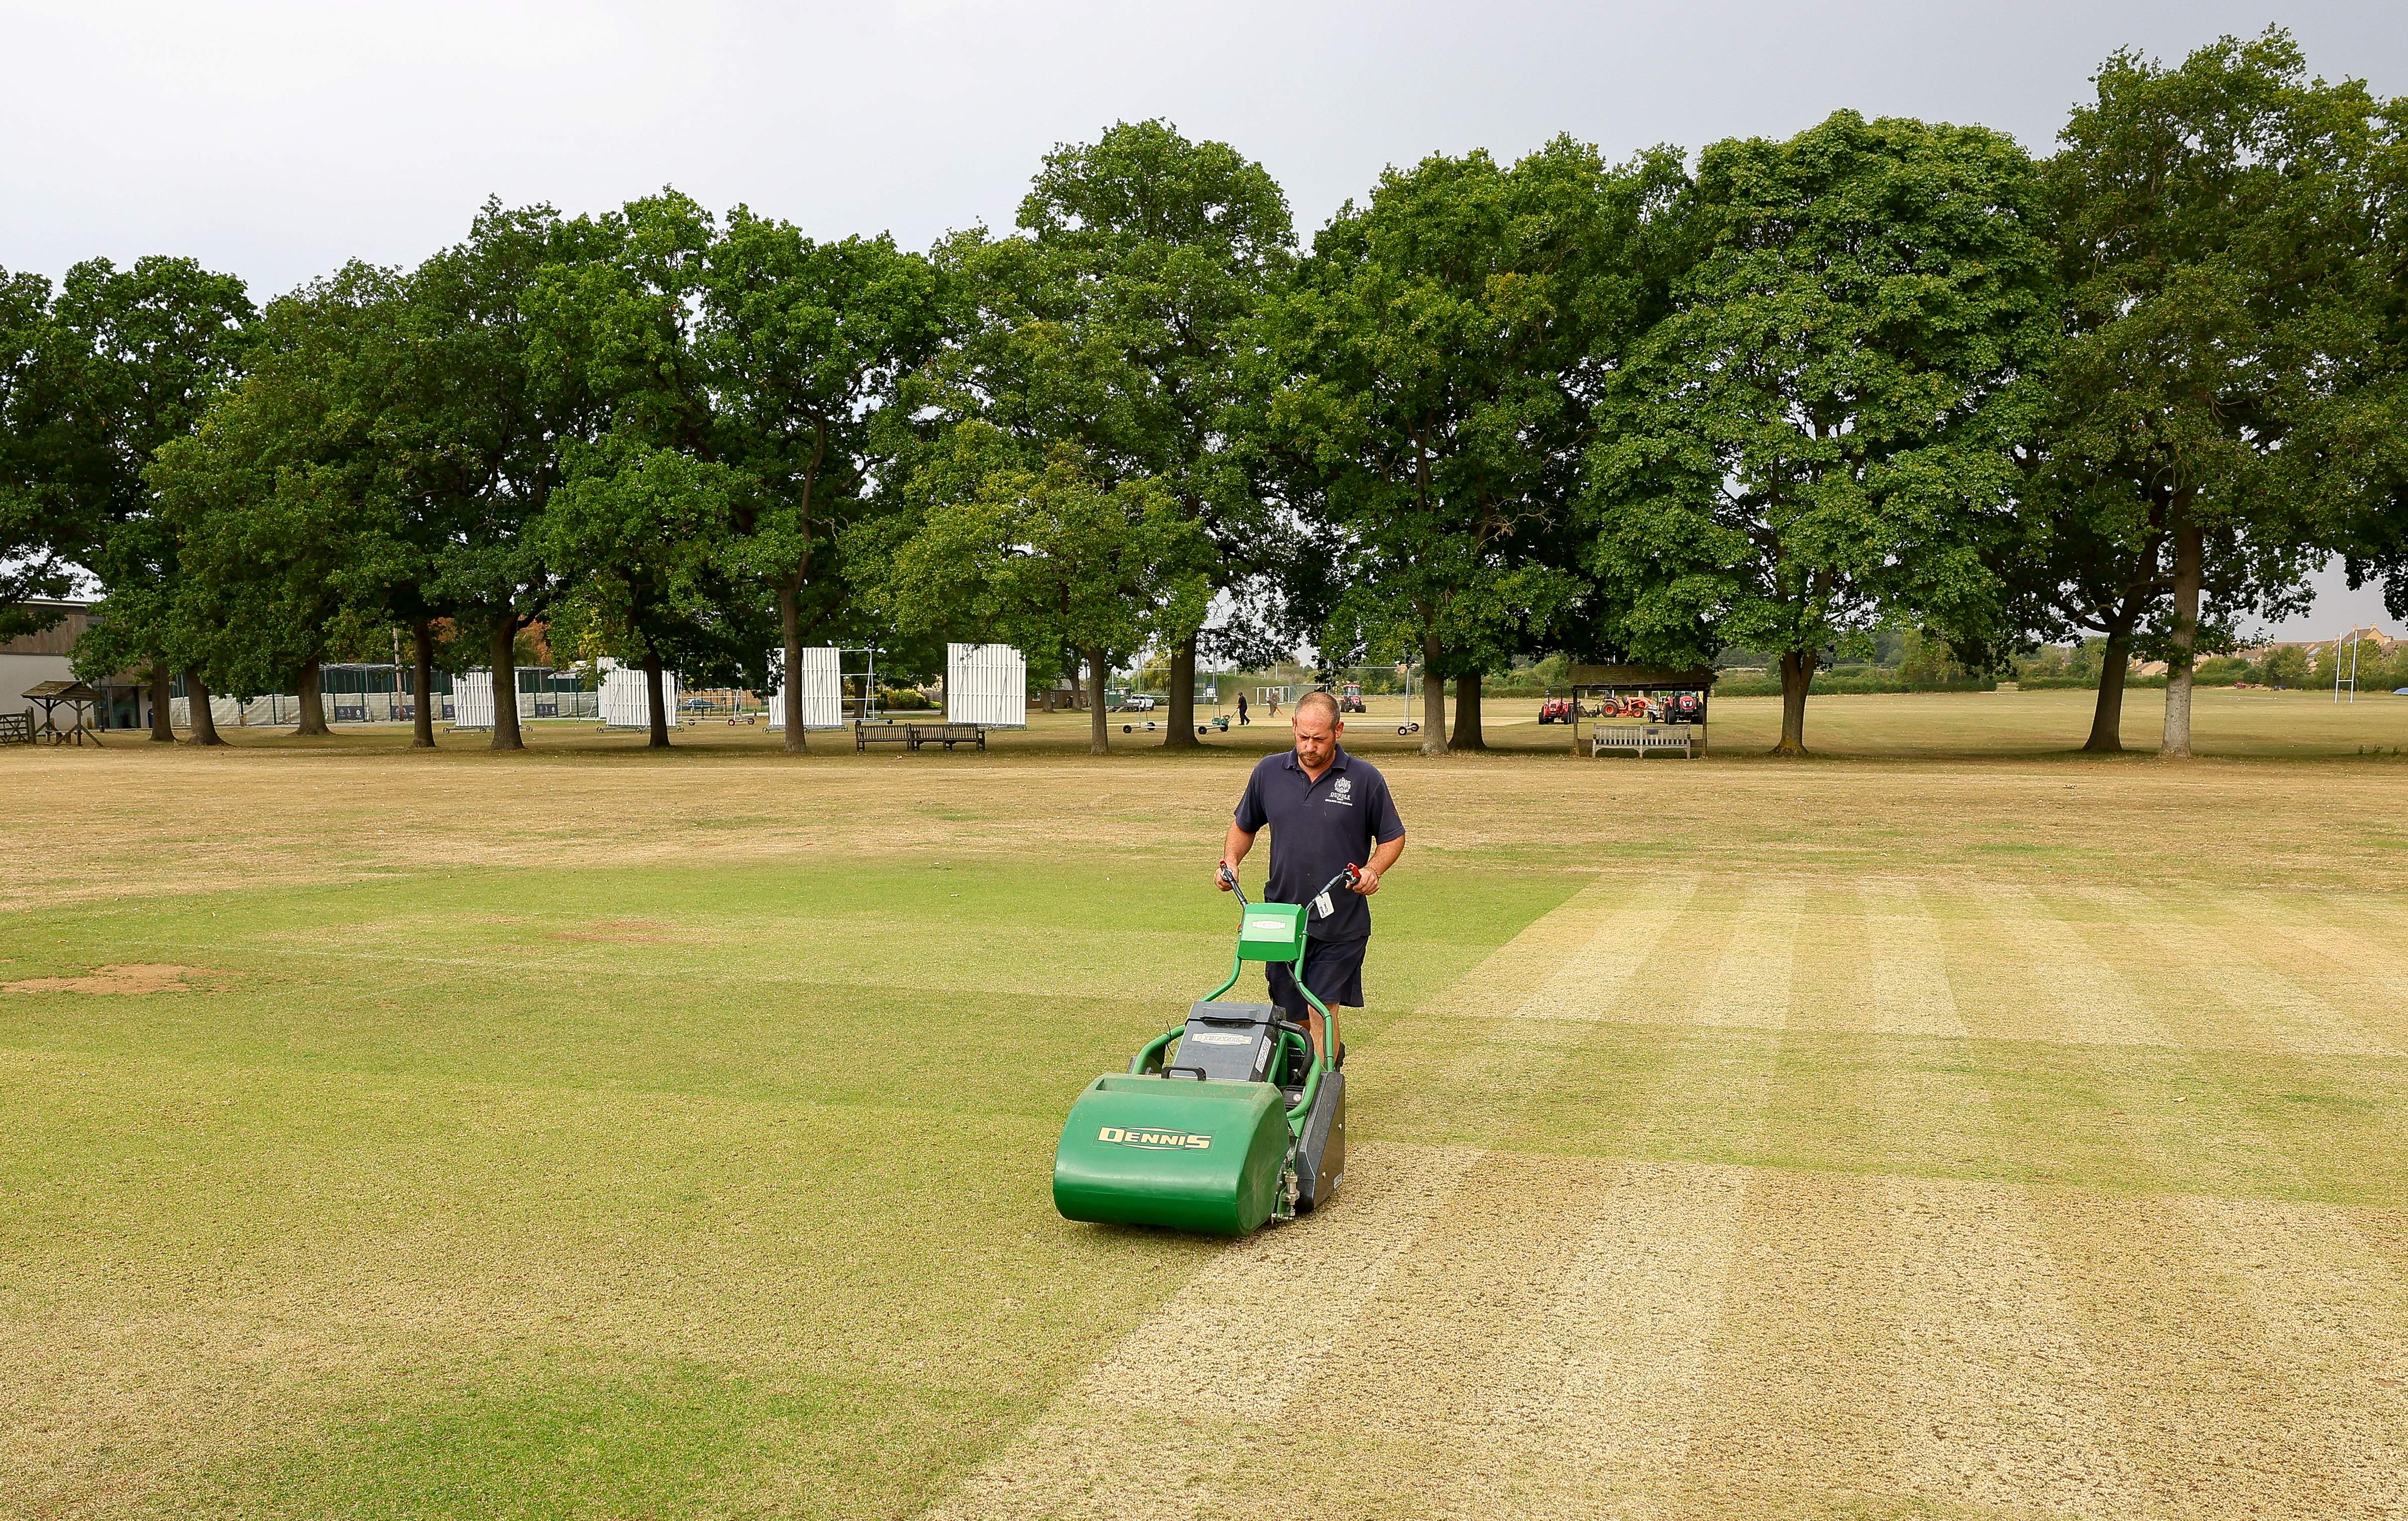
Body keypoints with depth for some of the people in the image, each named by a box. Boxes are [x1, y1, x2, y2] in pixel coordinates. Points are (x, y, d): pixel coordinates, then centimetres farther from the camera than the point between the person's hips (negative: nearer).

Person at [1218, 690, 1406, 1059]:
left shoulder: (1365, 779, -4)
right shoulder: (1268, 772, 4)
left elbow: (1393, 837, 5)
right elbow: (1244, 825, 18)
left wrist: (1373, 869, -13)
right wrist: (1230, 860, 0)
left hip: (1341, 922, -3)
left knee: (1321, 1010, -9)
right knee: (1291, 1017, 11)